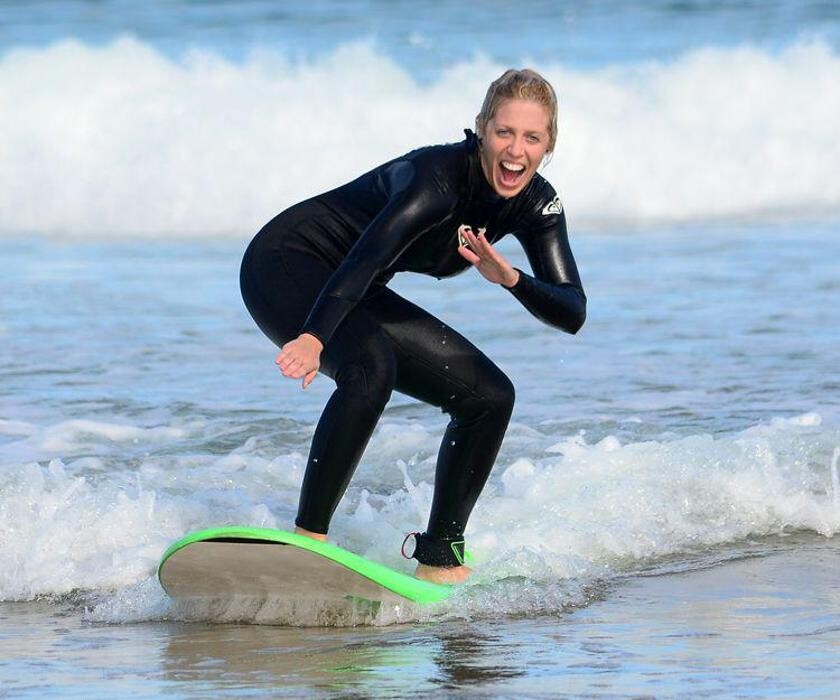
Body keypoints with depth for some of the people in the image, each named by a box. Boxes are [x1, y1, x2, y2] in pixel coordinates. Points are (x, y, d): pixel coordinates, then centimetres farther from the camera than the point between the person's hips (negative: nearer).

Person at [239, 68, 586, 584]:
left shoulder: (537, 205, -7)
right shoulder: (439, 176, -30)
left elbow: (573, 313, -11)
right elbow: (368, 255, -45)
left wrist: (511, 279, -32)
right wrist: (313, 337, -61)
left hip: (354, 293, 8)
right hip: (285, 268, -8)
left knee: (489, 396, 1)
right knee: (371, 366, -36)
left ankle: (440, 559, 7)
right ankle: (309, 537, -32)